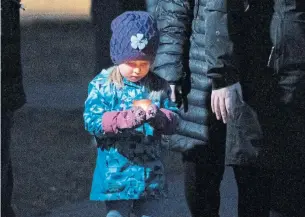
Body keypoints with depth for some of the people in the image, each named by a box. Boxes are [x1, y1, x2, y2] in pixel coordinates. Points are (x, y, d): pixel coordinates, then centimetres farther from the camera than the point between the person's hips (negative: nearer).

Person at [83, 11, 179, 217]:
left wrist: (159, 117, -22)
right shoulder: (102, 85, -5)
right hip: (116, 171, -3)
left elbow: (174, 122, 3)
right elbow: (92, 121, -13)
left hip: (151, 171, 3)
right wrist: (126, 119, -28)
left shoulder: (159, 86, 4)